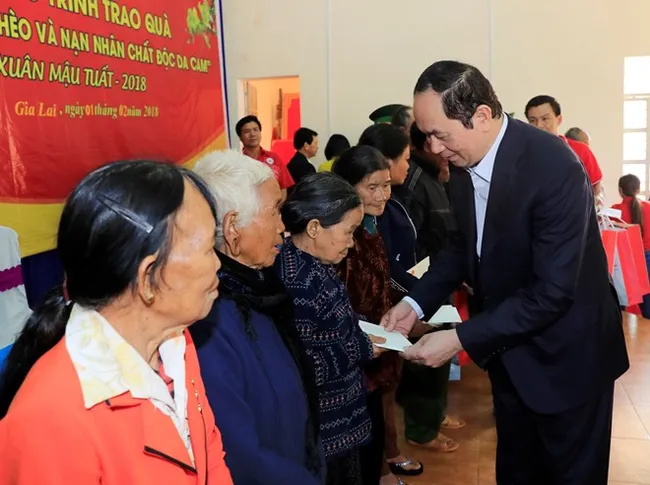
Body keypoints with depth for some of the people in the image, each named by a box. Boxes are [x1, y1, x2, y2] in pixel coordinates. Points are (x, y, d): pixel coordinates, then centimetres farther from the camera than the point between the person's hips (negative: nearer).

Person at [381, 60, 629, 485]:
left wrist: (461, 339, -28)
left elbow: (552, 292, -30)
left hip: (564, 353, -6)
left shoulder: (554, 168, -30)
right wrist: (416, 302, -7)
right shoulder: (463, 162, -8)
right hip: (507, 346, 7)